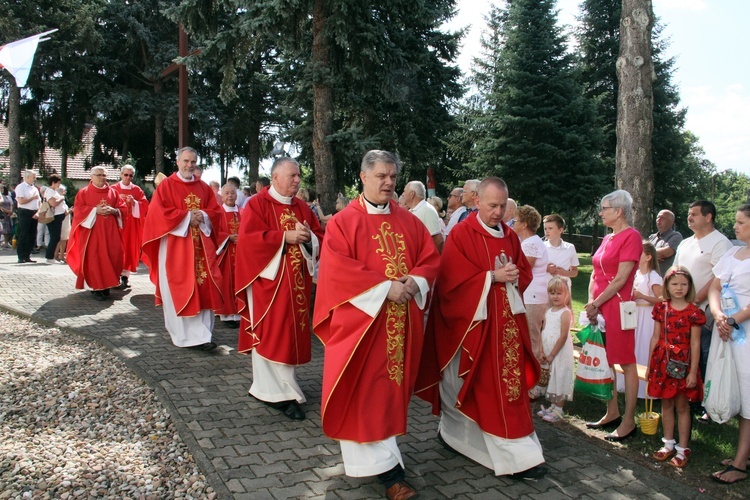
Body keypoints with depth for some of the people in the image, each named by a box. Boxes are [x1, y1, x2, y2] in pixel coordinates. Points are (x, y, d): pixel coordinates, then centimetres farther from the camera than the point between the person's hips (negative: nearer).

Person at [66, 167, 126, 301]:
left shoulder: (113, 192, 14)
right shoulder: (83, 192, 6)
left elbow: (123, 208, 9)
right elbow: (78, 210, -4)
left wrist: (113, 211, -11)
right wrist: (95, 210, -16)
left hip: (110, 232, 3)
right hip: (92, 231, -3)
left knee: (112, 257, -3)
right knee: (93, 258, -6)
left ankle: (106, 285, 9)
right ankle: (95, 287, -1)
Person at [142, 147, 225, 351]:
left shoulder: (204, 187, 13)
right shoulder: (166, 185, 1)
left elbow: (217, 211, 9)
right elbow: (158, 213, -10)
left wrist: (203, 215, -11)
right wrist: (187, 216, -13)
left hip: (201, 246, 4)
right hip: (175, 245, -4)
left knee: (203, 288, -1)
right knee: (180, 290, -4)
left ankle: (201, 333, 6)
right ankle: (187, 334, 0)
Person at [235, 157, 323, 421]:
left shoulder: (302, 207, 12)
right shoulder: (257, 204, -5)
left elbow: (319, 238, 12)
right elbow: (247, 239, -15)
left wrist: (307, 236, -11)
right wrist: (285, 236, -18)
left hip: (297, 282, 6)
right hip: (269, 279, -6)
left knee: (292, 333, 8)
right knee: (271, 334, -3)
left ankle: (271, 388, 22)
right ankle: (284, 394, 4)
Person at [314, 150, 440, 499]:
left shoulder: (409, 222, 10)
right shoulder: (343, 222, -4)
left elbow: (431, 258, 10)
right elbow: (337, 269, -15)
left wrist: (416, 281, -12)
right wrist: (385, 286, -20)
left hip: (402, 321, 5)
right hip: (361, 318, -4)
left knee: (391, 388, 11)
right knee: (365, 390, -2)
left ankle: (383, 460, 27)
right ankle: (387, 469, 5)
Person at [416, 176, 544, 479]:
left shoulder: (510, 236, 11)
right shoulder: (461, 234, -8)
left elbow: (525, 273, 15)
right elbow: (453, 279, -15)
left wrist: (513, 275, -8)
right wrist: (493, 276, -18)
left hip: (506, 322, 5)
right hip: (475, 322, -5)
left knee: (509, 383, 7)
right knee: (483, 386, 5)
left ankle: (518, 456, 17)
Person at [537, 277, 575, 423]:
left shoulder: (565, 313, -14)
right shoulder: (548, 312, 9)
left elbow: (563, 336, -18)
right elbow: (543, 333, 10)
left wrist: (552, 354, -16)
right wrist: (542, 352, 1)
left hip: (561, 353, -7)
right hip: (548, 353, 7)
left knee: (560, 378, 1)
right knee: (552, 380, 15)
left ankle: (559, 410, 11)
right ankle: (553, 406, 28)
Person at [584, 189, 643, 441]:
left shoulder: (631, 236, -10)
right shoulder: (607, 238, 16)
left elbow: (620, 279, -15)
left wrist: (596, 303, -11)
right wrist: (591, 303, 0)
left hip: (617, 306, -9)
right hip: (598, 307, 9)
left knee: (626, 363, 0)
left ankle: (628, 421, 8)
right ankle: (612, 413, 25)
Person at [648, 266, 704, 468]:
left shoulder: (693, 312, -6)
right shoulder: (661, 308, 3)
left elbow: (695, 343, -6)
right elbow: (656, 337, 7)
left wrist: (693, 371, -8)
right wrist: (650, 364, 8)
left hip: (683, 364, -3)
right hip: (662, 362, 3)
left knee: (682, 406, 5)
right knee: (666, 404, 13)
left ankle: (683, 449, 16)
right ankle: (668, 444, 26)